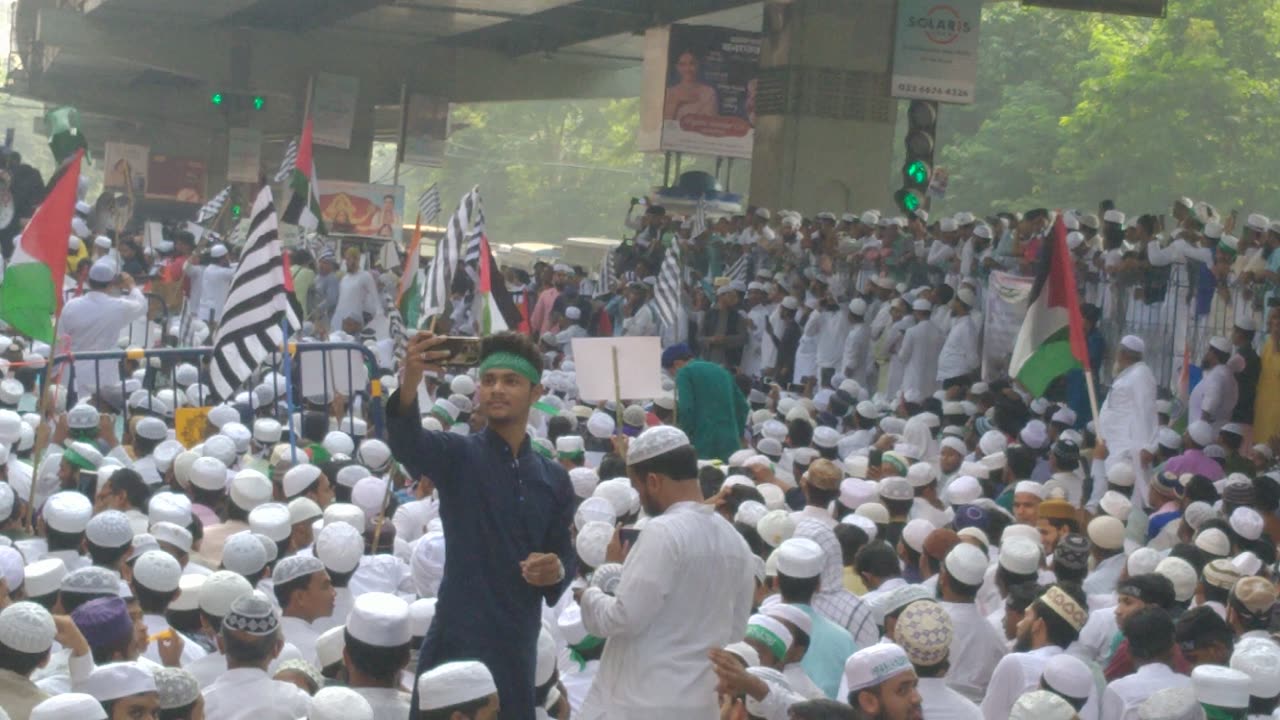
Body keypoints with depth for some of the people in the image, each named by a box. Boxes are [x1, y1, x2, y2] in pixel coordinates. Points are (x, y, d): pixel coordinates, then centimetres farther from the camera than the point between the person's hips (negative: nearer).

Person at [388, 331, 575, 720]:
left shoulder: (554, 479, 12)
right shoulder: (458, 456, -2)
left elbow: (565, 555, 17)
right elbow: (407, 443, -23)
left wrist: (557, 571, -9)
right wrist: (409, 385, -44)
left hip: (518, 643, 5)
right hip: (458, 640, -5)